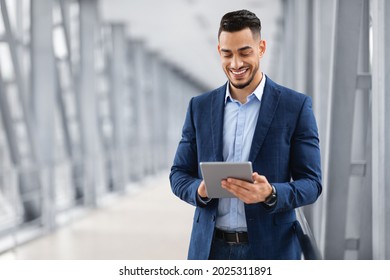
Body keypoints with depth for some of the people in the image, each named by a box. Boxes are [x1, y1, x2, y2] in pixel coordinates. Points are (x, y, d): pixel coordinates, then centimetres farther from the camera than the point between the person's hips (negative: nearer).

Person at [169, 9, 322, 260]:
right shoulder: (200, 107, 6)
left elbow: (311, 183, -4)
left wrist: (270, 194, -23)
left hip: (270, 250, -2)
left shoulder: (296, 106, -3)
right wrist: (200, 190, -13)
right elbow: (179, 174, 9)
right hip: (211, 248, 2)